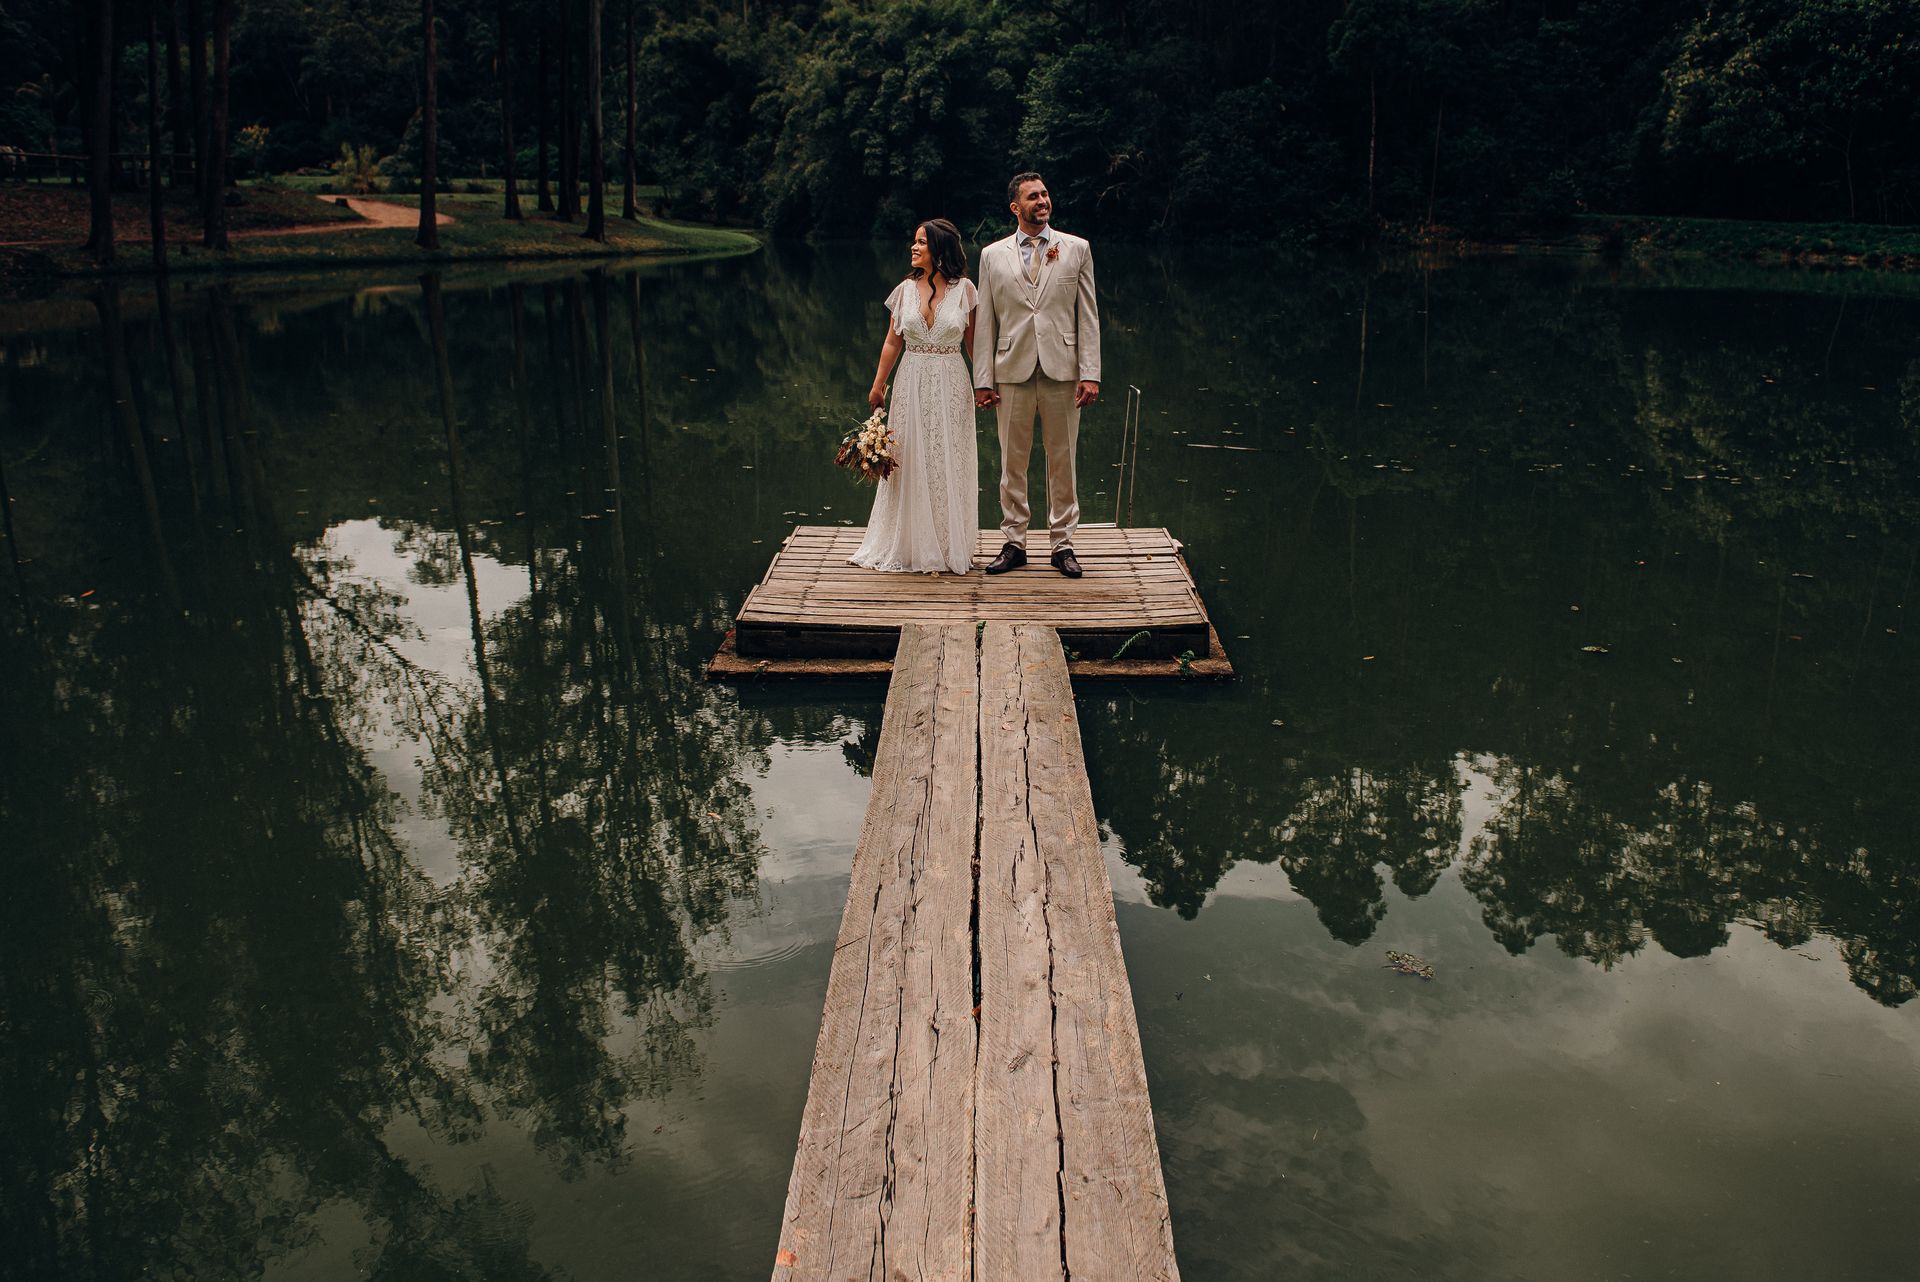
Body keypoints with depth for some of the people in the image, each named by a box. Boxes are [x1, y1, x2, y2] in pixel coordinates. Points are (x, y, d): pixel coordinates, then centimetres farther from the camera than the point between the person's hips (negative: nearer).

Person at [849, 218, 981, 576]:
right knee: (910, 462, 6)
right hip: (912, 385, 2)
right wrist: (878, 385, 6)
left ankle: (950, 547, 16)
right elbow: (892, 343, 8)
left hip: (951, 386, -2)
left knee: (949, 463, 4)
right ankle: (911, 545, 18)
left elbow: (973, 342, 2)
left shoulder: (963, 289, -2)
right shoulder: (905, 289, 3)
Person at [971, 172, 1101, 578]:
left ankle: (1062, 544, 15)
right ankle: (1014, 543, 16)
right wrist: (982, 380, 1)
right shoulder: (992, 255, 7)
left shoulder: (1076, 249, 6)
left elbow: (1088, 316, 3)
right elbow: (985, 322, 7)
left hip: (1062, 370, 0)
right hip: (1013, 372, 1)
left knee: (1063, 461, 5)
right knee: (1012, 462, 6)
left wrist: (1090, 373, -5)